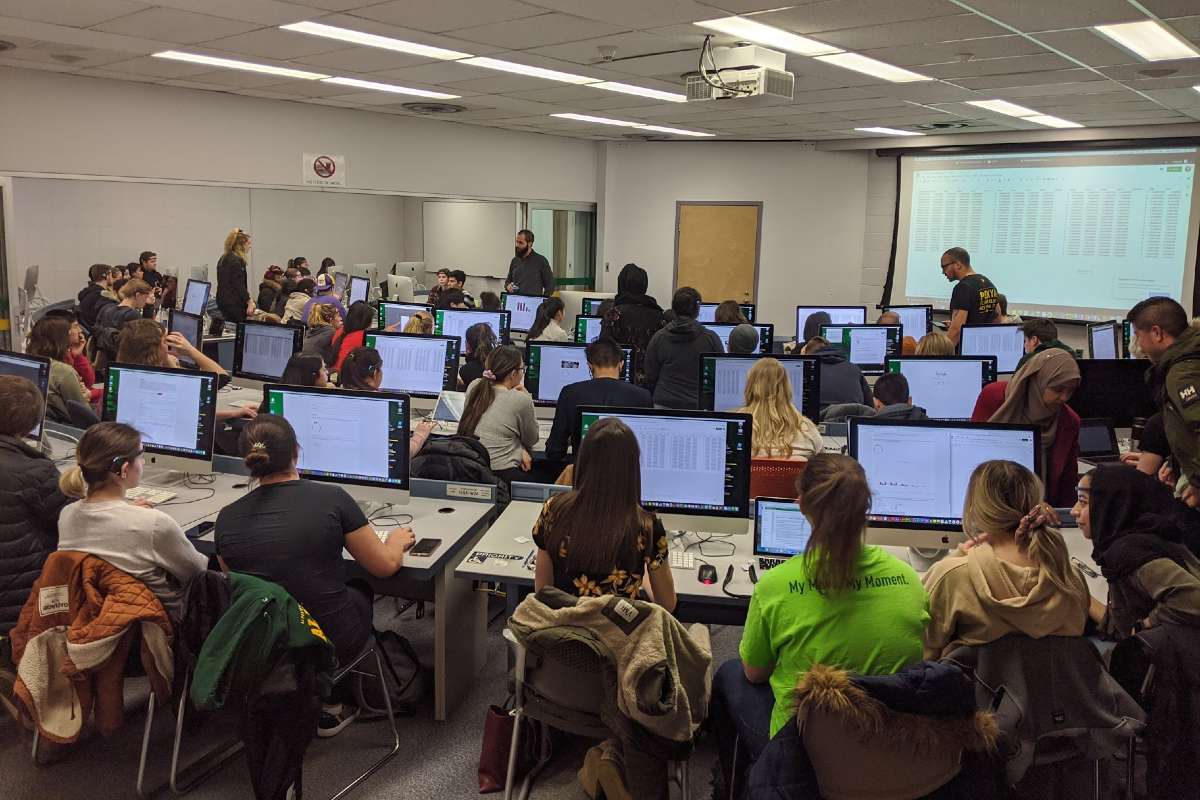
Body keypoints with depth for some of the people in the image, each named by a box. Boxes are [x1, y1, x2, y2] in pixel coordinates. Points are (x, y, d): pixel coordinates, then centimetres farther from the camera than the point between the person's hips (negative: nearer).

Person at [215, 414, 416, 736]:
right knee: (360, 588, 29)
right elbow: (385, 566, -5)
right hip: (329, 644, -3)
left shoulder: (227, 517, -7)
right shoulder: (332, 499, -16)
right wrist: (397, 540, 18)